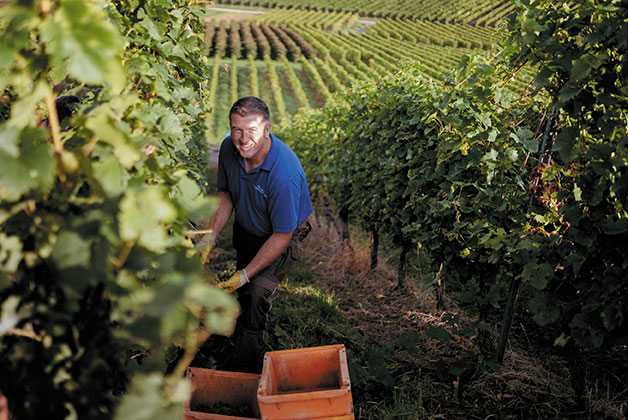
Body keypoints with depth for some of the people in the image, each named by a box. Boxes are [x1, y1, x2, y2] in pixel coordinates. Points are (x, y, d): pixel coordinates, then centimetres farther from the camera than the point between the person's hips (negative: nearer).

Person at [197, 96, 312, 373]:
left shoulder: (284, 174, -40)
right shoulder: (229, 148, -20)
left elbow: (281, 235, -31)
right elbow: (225, 193, -1)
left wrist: (245, 274, -28)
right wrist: (210, 236, -12)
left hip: (282, 235, -6)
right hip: (245, 228, 6)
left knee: (257, 291, -19)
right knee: (242, 291, 18)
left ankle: (246, 365, 1)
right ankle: (237, 338, 46)